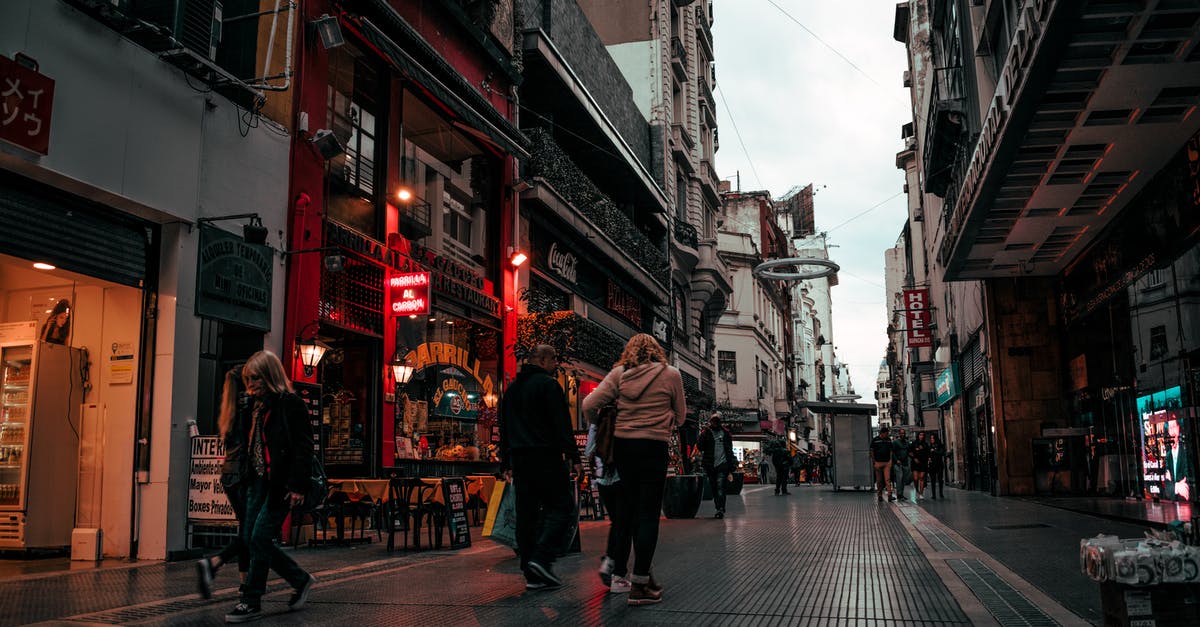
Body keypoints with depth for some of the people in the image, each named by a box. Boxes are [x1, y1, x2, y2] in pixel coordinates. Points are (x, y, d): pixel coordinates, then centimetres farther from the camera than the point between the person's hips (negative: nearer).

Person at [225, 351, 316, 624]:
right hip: (258, 481, 9)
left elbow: (303, 448, -14)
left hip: (280, 484, -9)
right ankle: (301, 580, 23)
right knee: (250, 538, 8)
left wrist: (298, 486, -19)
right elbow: (249, 443, 19)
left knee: (259, 539, -7)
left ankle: (251, 602, 7)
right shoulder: (254, 406, 14)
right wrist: (244, 477, 12)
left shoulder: (290, 405, -10)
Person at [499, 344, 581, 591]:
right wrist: (574, 457, -12)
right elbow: (562, 424, -12)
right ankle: (542, 557, -16)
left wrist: (506, 462, 24)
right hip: (546, 457, -7)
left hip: (519, 458, 8)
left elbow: (504, 428, 22)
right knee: (561, 506, -1)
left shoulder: (512, 388, 19)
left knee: (526, 513, 7)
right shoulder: (548, 384, -5)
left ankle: (532, 575, 7)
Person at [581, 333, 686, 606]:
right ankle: (639, 584, -2)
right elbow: (680, 415, 8)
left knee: (625, 511, 15)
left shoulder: (619, 373, 3)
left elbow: (588, 405, -3)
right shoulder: (670, 374, -1)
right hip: (653, 448, -3)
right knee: (648, 515, -1)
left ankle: (619, 571, 26)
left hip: (622, 445, 3)